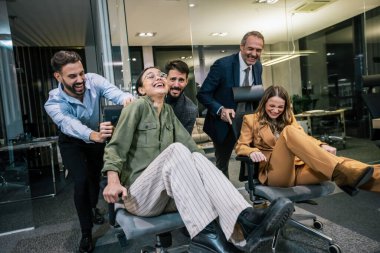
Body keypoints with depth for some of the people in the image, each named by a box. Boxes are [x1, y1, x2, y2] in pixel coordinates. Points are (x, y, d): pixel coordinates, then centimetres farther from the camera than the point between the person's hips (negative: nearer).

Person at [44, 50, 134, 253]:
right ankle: (86, 233, 5)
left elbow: (112, 91, -46)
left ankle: (93, 207, 47)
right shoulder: (54, 103, -32)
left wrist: (126, 98, -70)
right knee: (81, 181, -15)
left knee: (96, 176, 15)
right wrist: (94, 135, -72)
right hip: (72, 142, -3)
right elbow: (69, 125, -51)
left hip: (96, 137, 3)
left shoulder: (93, 81, -27)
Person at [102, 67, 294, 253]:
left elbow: (189, 143, 7)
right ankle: (205, 233, -40)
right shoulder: (138, 106, -1)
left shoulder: (168, 111, 16)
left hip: (167, 195, 5)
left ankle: (244, 221, -45)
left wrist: (210, 174, -5)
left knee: (197, 158, -24)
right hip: (138, 193, -4)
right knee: (176, 149, -30)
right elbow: (116, 146, -9)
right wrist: (113, 181, -26)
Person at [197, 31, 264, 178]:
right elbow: (202, 94, -18)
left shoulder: (258, 66, -2)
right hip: (224, 123, -4)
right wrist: (220, 110, -33)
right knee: (222, 164, 13)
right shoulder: (222, 65, -21)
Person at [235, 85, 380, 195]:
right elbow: (240, 146, 4)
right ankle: (341, 171, -42)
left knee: (332, 167, -24)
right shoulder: (251, 120, 10)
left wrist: (321, 146, -10)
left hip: (297, 169, 5)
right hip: (274, 172, -4)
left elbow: (302, 137, 12)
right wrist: (252, 152, -19)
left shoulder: (288, 117, 22)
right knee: (288, 131, -30)